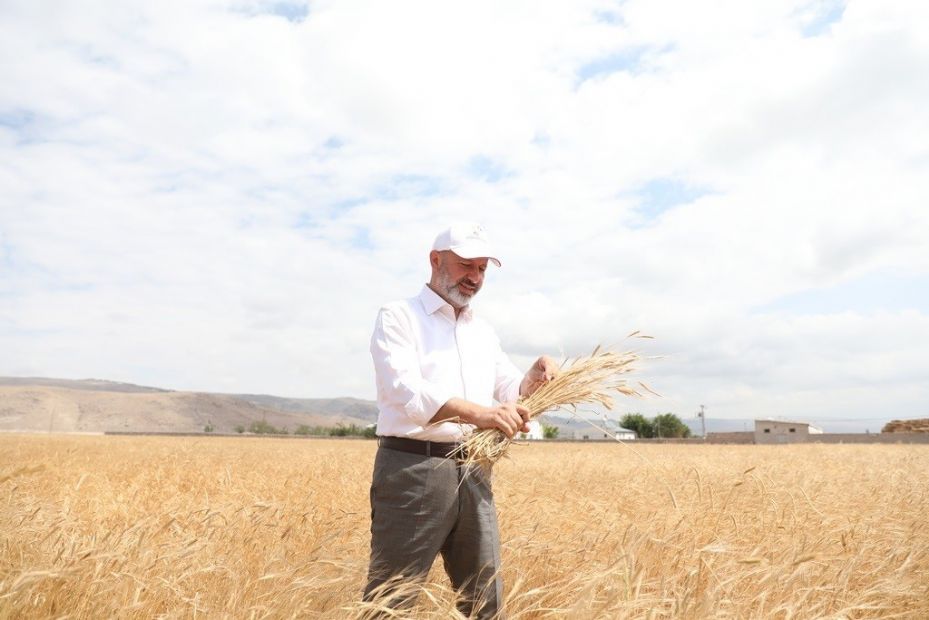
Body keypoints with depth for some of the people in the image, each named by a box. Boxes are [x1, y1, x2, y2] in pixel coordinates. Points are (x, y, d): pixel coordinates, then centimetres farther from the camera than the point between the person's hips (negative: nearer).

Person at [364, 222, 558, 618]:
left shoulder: (484, 332, 17)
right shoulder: (398, 317, -3)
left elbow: (511, 396, 17)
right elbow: (405, 391, -19)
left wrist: (536, 377, -5)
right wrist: (478, 413, -33)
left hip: (473, 473, 7)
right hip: (413, 469, -6)